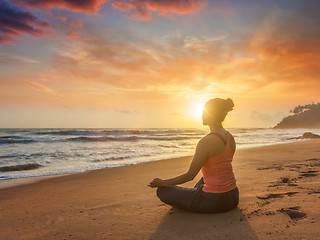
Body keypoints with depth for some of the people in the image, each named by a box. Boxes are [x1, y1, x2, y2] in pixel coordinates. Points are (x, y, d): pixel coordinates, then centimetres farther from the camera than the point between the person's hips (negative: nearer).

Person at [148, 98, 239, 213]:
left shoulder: (206, 142, -21)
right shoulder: (230, 137, 3)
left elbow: (190, 175, -16)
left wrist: (162, 183, -3)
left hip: (214, 201, -8)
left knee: (162, 190, 3)